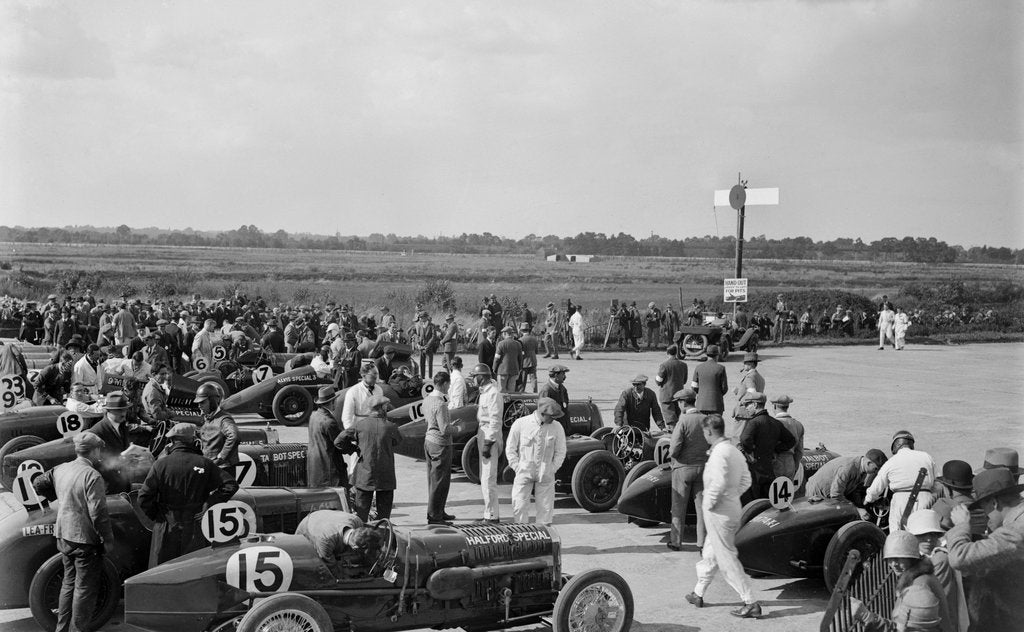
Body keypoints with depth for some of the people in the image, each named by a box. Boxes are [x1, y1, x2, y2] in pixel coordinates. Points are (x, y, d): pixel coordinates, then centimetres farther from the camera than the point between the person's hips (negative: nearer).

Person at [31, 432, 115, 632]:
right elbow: (98, 513, -22)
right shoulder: (92, 476, -20)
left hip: (63, 536, 8)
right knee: (86, 586, 4)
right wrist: (108, 538, -12)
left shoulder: (61, 469, 3)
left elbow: (38, 484, 16)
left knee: (69, 582, 20)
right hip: (85, 538, -8)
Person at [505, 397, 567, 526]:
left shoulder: (557, 428, -2)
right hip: (524, 472, -1)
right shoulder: (520, 424, -6)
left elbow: (560, 452, 8)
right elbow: (510, 449, 2)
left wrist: (552, 470, -1)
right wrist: (517, 468, -4)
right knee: (519, 507, -6)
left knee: (546, 508, 3)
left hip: (545, 475, 1)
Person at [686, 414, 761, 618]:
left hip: (719, 513, -10)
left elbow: (718, 483, -29)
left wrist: (709, 503, -16)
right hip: (733, 508, 10)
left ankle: (751, 603, -5)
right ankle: (698, 594, 35)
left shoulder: (719, 453, -20)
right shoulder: (734, 451, 9)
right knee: (710, 553, 22)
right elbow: (746, 480, 13)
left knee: (727, 559, -4)